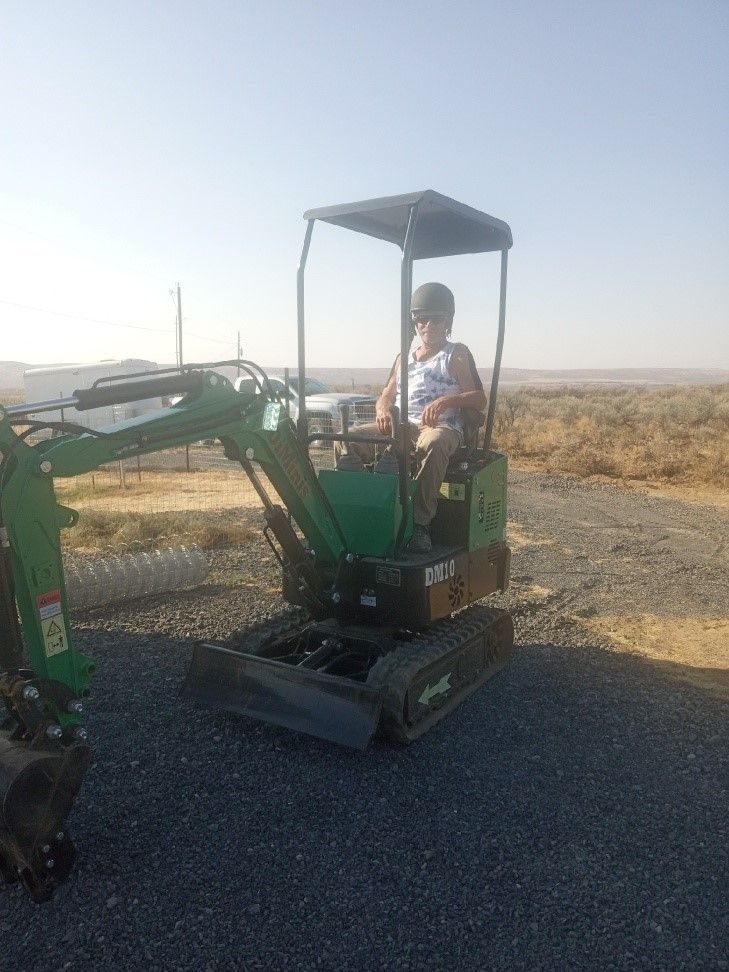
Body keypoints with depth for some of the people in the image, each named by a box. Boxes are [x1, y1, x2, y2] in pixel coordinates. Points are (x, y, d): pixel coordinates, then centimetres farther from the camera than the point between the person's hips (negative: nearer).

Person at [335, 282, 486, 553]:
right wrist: (382, 411, -6)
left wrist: (446, 401, -20)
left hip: (441, 428, -5)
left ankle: (421, 524, -37)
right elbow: (385, 397, 21)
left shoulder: (457, 355, 9)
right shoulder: (403, 358, 24)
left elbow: (479, 399, 0)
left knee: (432, 444, -42)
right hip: (399, 426, 5)